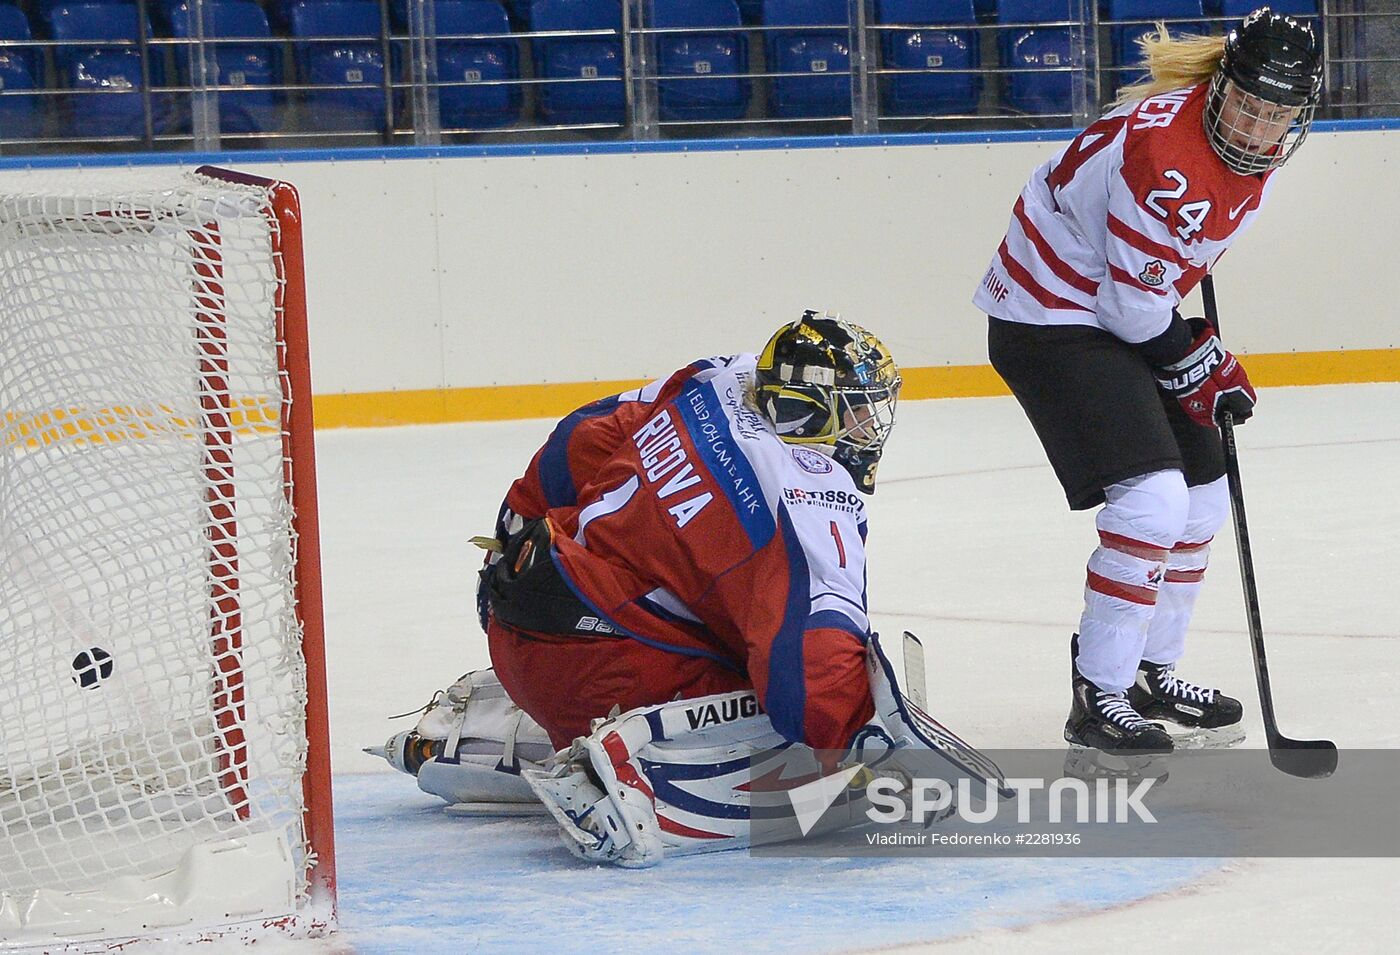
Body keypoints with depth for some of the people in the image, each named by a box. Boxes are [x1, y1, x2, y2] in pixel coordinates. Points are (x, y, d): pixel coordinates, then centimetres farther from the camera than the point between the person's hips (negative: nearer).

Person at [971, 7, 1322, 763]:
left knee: (1204, 499, 13)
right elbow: (1132, 306, -25)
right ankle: (1097, 700, -12)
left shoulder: (1261, 151, -1)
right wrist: (1200, 364, -13)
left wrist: (1205, 353, 20)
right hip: (1051, 315, -10)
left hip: (1124, 312, 10)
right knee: (1152, 497, -20)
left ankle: (1150, 672, 29)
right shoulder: (1165, 150, -30)